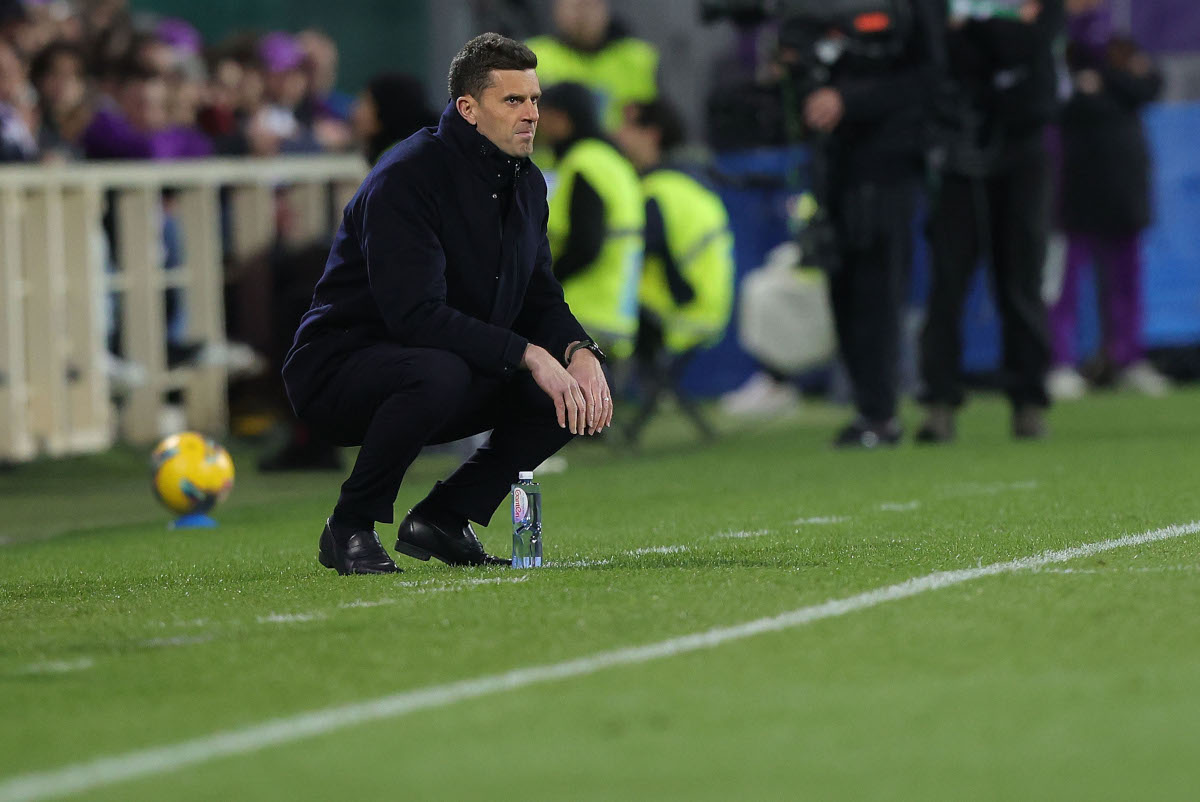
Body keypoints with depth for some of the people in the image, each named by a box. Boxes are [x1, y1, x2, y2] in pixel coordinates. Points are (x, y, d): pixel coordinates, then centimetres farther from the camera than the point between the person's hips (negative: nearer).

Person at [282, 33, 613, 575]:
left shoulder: (525, 183, 6)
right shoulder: (405, 179, -21)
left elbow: (540, 300, 10)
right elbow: (415, 314, -30)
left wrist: (580, 352, -13)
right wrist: (528, 355, -33)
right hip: (339, 368, -8)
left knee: (577, 394, -8)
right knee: (439, 373, -39)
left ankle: (442, 519, 5)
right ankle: (351, 529, -19)